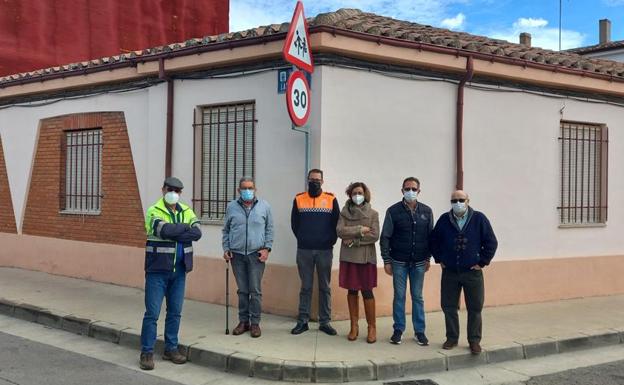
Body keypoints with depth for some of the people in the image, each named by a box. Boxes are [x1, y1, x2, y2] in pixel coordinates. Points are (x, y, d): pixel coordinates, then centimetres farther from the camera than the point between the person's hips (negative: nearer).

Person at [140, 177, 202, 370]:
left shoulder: (186, 211, 8)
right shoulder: (154, 211, -6)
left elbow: (197, 233, -10)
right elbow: (164, 230, -26)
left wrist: (173, 233, -17)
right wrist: (184, 227, -12)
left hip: (179, 270, 5)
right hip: (157, 269, -5)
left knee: (175, 312, 11)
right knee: (152, 312, -2)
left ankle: (171, 349, 22)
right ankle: (147, 353, 6)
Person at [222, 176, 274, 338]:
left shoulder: (264, 206, 3)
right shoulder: (231, 207, 6)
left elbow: (269, 229, 7)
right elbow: (226, 230, 13)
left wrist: (267, 248, -3)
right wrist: (226, 248, 4)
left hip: (256, 255, -1)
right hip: (237, 254, 2)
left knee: (255, 290, -2)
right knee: (242, 290, 8)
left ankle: (255, 323, 6)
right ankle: (243, 321, 17)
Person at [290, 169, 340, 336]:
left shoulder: (331, 199, 3)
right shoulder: (298, 199, 5)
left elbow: (337, 223, 5)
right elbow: (294, 223, 11)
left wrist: (331, 240, 0)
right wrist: (302, 239, 7)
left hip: (325, 250, 0)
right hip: (304, 251, 0)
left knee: (325, 287, 5)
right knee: (305, 287, 5)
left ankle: (325, 322, 11)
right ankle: (302, 321, 10)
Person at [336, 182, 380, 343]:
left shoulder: (373, 214, 1)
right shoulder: (344, 213, 5)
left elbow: (374, 236, -9)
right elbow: (340, 230, -9)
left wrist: (354, 240, -12)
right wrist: (360, 230, -14)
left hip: (366, 257, -2)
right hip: (348, 257, 2)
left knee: (367, 291, 0)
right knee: (352, 291, 7)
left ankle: (372, 327, 8)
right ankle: (354, 326, 16)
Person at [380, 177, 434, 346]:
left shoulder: (426, 211, 2)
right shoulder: (393, 211, -5)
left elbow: (430, 236, 8)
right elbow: (385, 237, -3)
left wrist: (428, 258, 5)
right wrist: (387, 260, -6)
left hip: (419, 262, 2)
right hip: (399, 262, -1)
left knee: (417, 297, 7)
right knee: (399, 296, 5)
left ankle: (419, 331, 14)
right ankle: (398, 330, 15)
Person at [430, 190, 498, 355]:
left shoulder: (479, 219, -5)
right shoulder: (444, 220, 0)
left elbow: (491, 242, -2)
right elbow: (434, 240, 12)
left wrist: (482, 262, -4)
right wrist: (439, 259, 7)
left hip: (472, 272, -2)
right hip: (449, 272, 2)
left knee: (475, 308, 4)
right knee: (449, 307, 7)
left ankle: (474, 340, 15)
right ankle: (452, 338, 21)